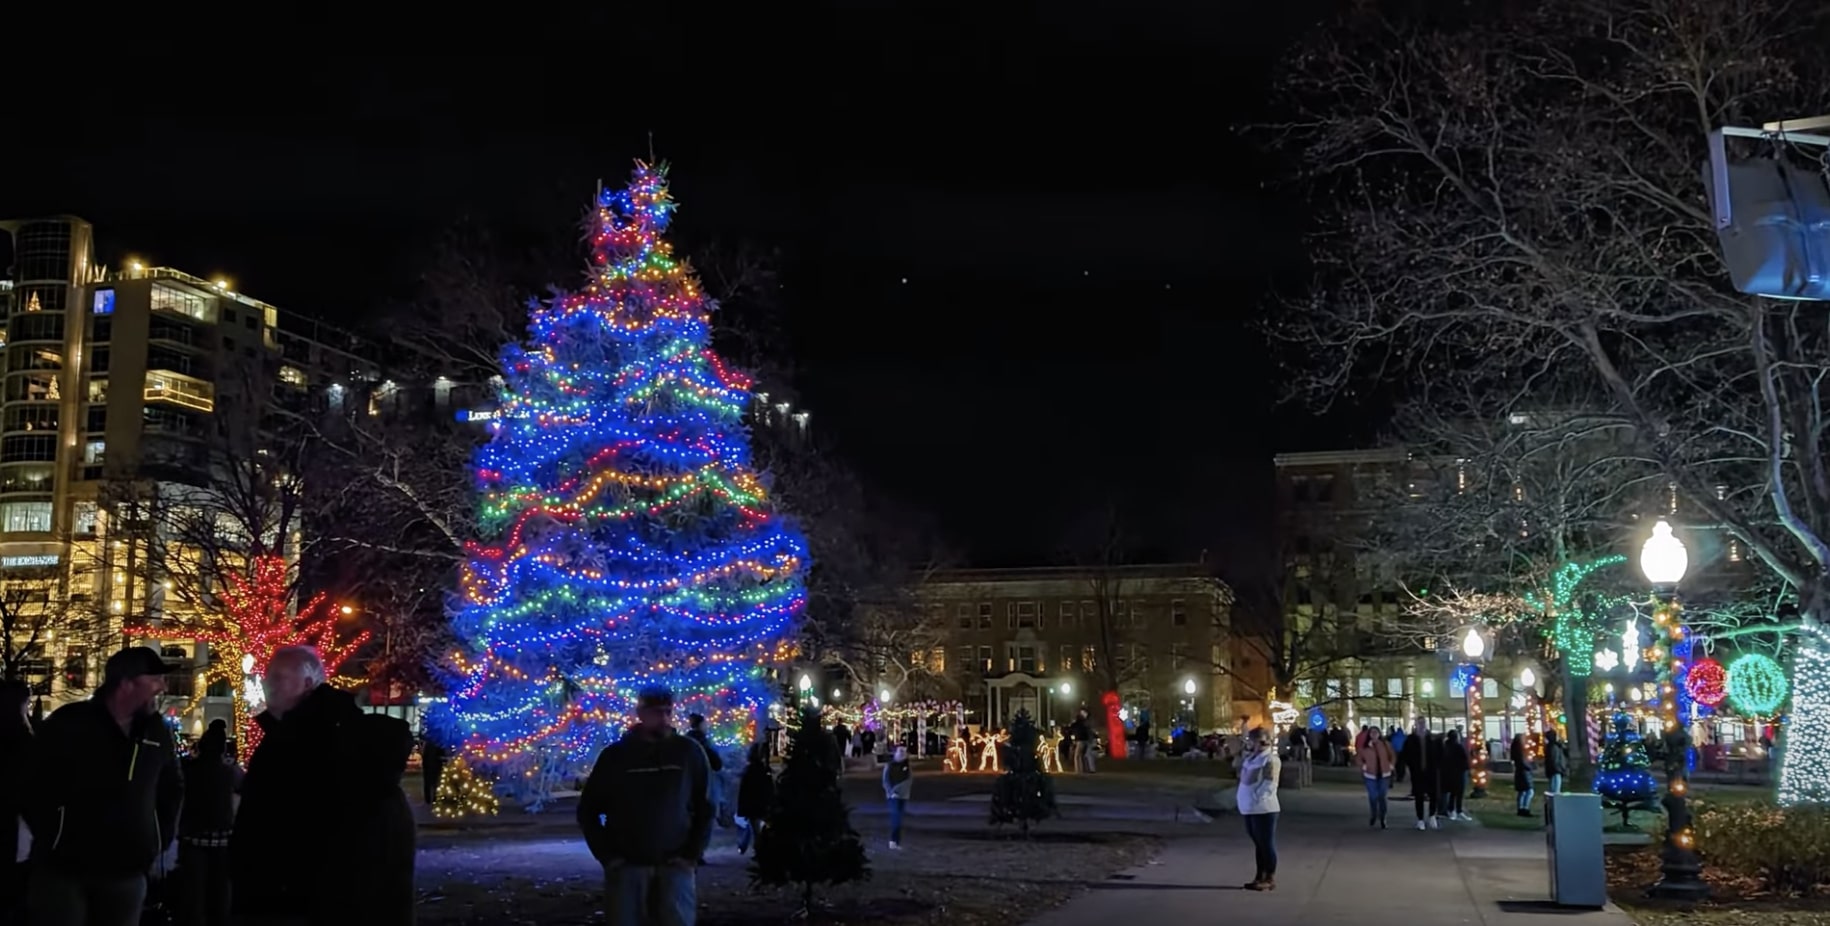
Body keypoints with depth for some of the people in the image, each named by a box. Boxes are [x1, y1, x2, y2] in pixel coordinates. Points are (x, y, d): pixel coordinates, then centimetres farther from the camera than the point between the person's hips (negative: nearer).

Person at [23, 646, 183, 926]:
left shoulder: (157, 731, 7)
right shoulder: (68, 724, -8)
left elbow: (173, 787, 22)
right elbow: (31, 786, -4)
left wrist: (162, 838, 14)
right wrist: (52, 838, -5)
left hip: (127, 874, 5)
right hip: (63, 870, -4)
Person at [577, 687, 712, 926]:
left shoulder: (689, 752, 4)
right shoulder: (614, 755, 3)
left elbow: (705, 808, 8)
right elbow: (588, 810, 8)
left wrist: (692, 855, -1)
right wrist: (607, 856, -2)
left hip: (674, 867, 0)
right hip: (626, 867, 0)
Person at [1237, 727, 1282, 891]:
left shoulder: (1270, 759, -15)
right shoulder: (1252, 757, 13)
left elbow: (1269, 785, -19)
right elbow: (1244, 779, 25)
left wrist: (1258, 800, -20)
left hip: (1263, 809, -9)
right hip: (1250, 808, 9)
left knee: (1267, 844, -1)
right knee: (1258, 843, 15)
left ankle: (1270, 879, 5)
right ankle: (1260, 877, 22)